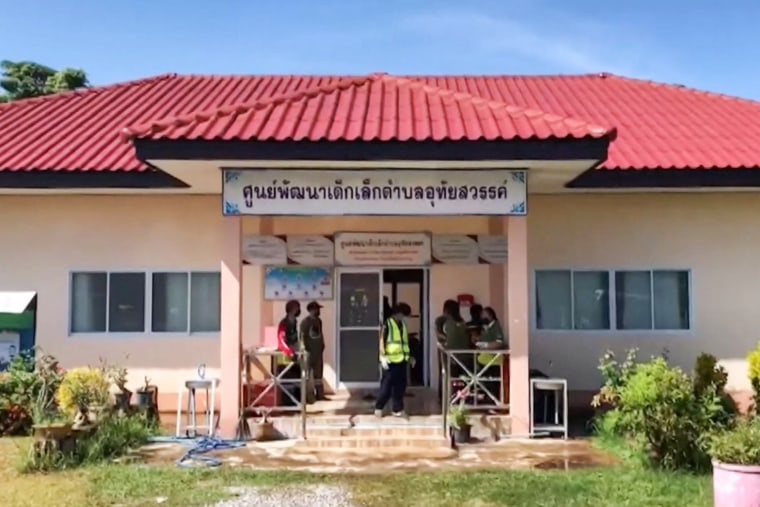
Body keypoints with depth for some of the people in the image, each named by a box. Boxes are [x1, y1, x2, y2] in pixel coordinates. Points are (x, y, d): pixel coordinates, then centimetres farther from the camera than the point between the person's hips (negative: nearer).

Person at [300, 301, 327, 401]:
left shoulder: (318, 321, 11)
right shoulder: (305, 322, -12)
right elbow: (302, 336, -14)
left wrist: (322, 345, 11)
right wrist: (305, 348, -17)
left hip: (318, 351, 8)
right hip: (309, 351, -8)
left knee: (318, 372, 11)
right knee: (307, 372, -1)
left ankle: (319, 394, 17)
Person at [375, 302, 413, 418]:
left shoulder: (403, 325, 16)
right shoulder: (387, 324, -6)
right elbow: (382, 341, -11)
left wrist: (408, 357, 17)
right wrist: (383, 357, -19)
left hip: (401, 360, 7)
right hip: (390, 360, -7)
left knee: (400, 386, 7)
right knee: (386, 386, -2)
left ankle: (397, 409, 15)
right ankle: (378, 408, 11)